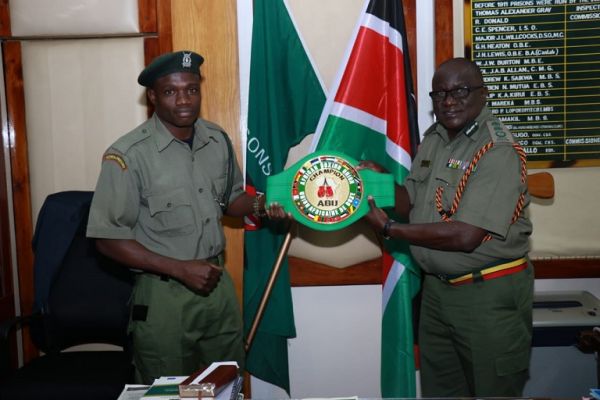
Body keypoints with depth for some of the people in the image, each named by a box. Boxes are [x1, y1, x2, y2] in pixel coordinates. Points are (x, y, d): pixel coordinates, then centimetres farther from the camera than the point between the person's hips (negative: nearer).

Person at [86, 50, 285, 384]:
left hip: (219, 284, 5)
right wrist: (181, 269, -18)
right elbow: (108, 238, -14)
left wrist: (257, 205, -6)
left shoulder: (218, 140, 2)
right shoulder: (128, 155, -16)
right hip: (163, 294, -5)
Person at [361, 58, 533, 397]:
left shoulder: (499, 151, -19)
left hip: (489, 295, -7)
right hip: (436, 288, 8)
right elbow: (411, 204, 11)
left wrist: (389, 228, -17)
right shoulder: (434, 138, 7)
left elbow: (465, 236, -25)